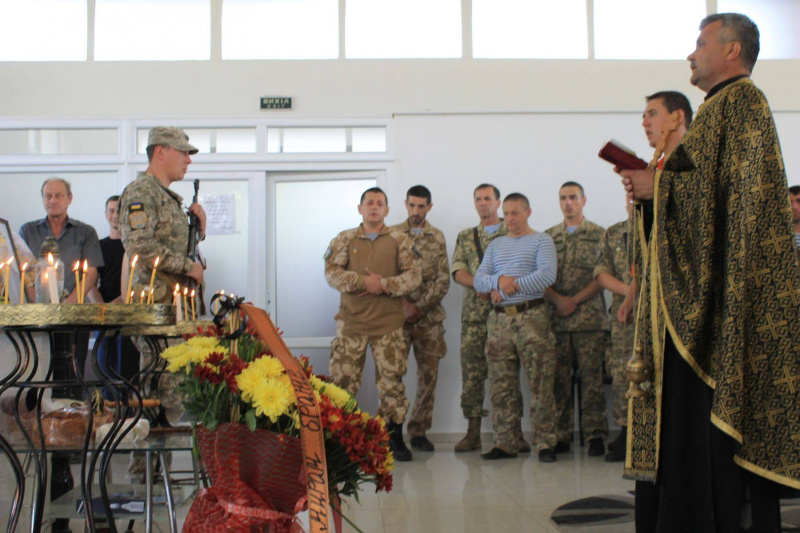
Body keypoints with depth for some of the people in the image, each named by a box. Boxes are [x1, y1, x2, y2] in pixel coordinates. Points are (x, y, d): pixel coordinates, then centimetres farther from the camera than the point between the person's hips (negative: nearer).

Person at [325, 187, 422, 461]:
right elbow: (332, 272, -3)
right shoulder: (344, 239, 9)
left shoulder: (400, 240, 7)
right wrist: (364, 281, -16)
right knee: (342, 378, 1)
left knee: (392, 380, 1)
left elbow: (414, 276, -2)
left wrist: (384, 285, -15)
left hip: (388, 323, -1)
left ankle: (395, 437, 12)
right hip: (351, 321, 1)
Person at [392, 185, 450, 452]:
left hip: (430, 317, 2)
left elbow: (443, 280, 3)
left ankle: (419, 431, 14)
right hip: (399, 314, -2)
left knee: (429, 374, 4)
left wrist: (420, 305, -9)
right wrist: (403, 303, -13)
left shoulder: (437, 237, 8)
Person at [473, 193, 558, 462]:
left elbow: (548, 274, -12)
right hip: (499, 319, 5)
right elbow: (478, 280, 10)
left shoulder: (541, 240, 5)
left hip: (532, 317, -5)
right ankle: (506, 443, 10)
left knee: (540, 384, -6)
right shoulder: (495, 245, 20)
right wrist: (498, 281, -11)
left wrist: (511, 287, -13)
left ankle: (545, 443, 0)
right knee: (500, 386, 4)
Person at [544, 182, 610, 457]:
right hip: (556, 318, 2)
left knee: (591, 377, -4)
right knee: (559, 378, 1)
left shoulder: (598, 235, 6)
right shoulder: (548, 236, 15)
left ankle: (596, 434, 2)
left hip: (589, 317, -2)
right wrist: (557, 299, -9)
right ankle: (561, 435, 9)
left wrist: (575, 300, -11)